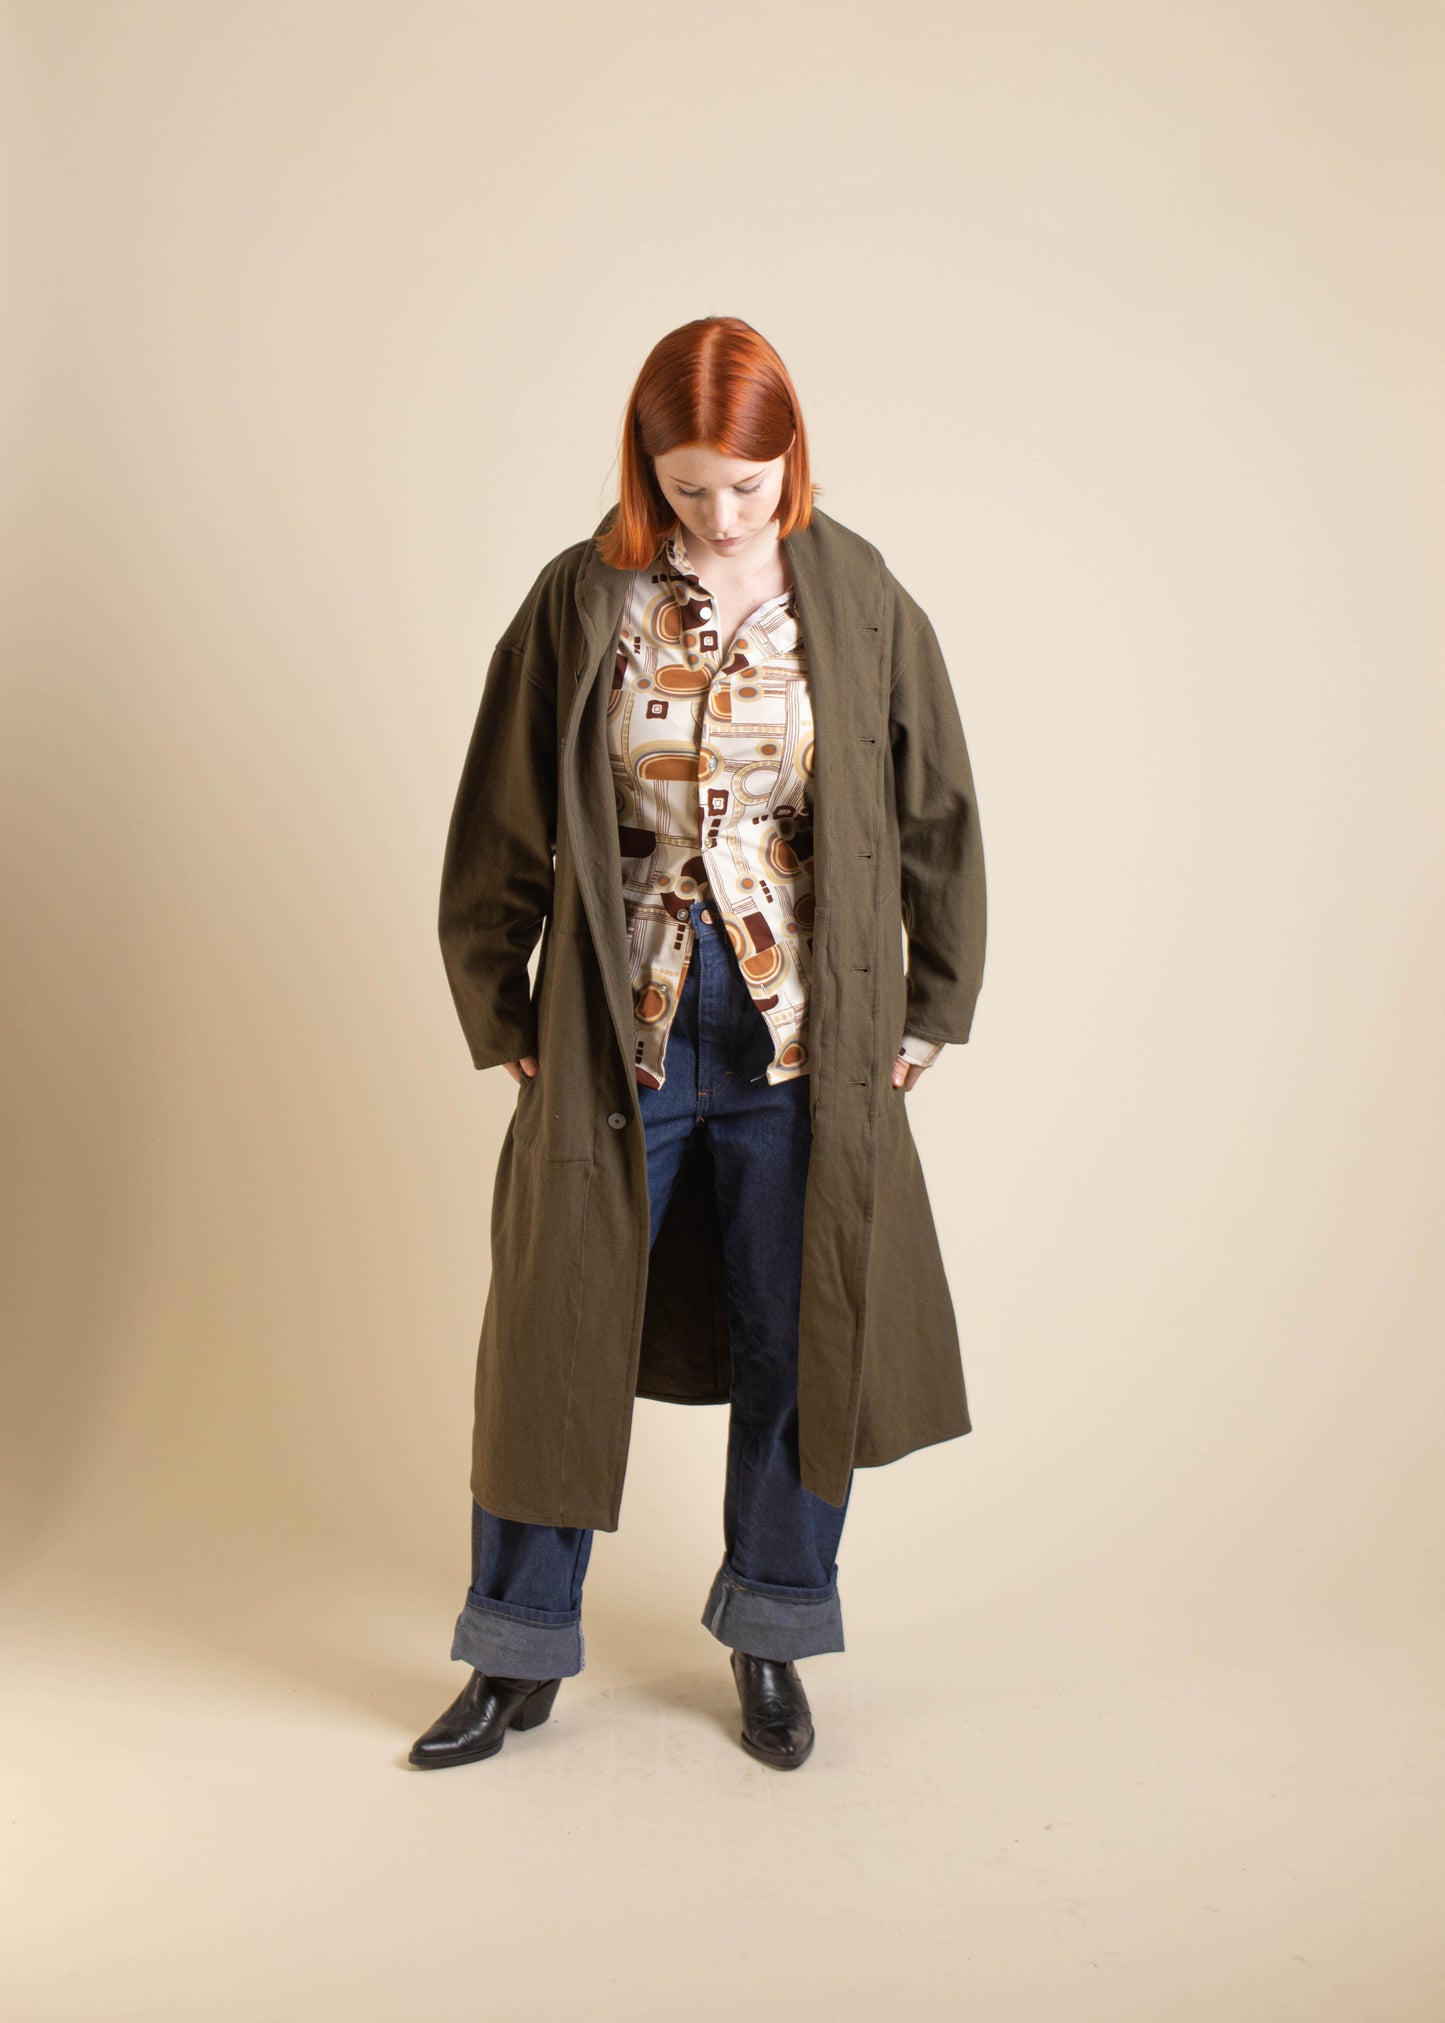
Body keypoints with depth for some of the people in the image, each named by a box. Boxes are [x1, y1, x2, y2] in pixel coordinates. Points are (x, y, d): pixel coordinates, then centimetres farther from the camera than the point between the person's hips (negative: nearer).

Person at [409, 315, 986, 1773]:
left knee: (793, 1344, 10)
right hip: (618, 1035, 0)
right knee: (560, 1332, 7)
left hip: (806, 1038, 0)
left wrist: (933, 1007, 5)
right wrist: (495, 1013, 5)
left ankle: (771, 1639, 32)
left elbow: (936, 814, 5)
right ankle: (520, 1656, 27)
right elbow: (501, 821, 4)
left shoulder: (860, 601, -2)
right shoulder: (580, 604, -3)